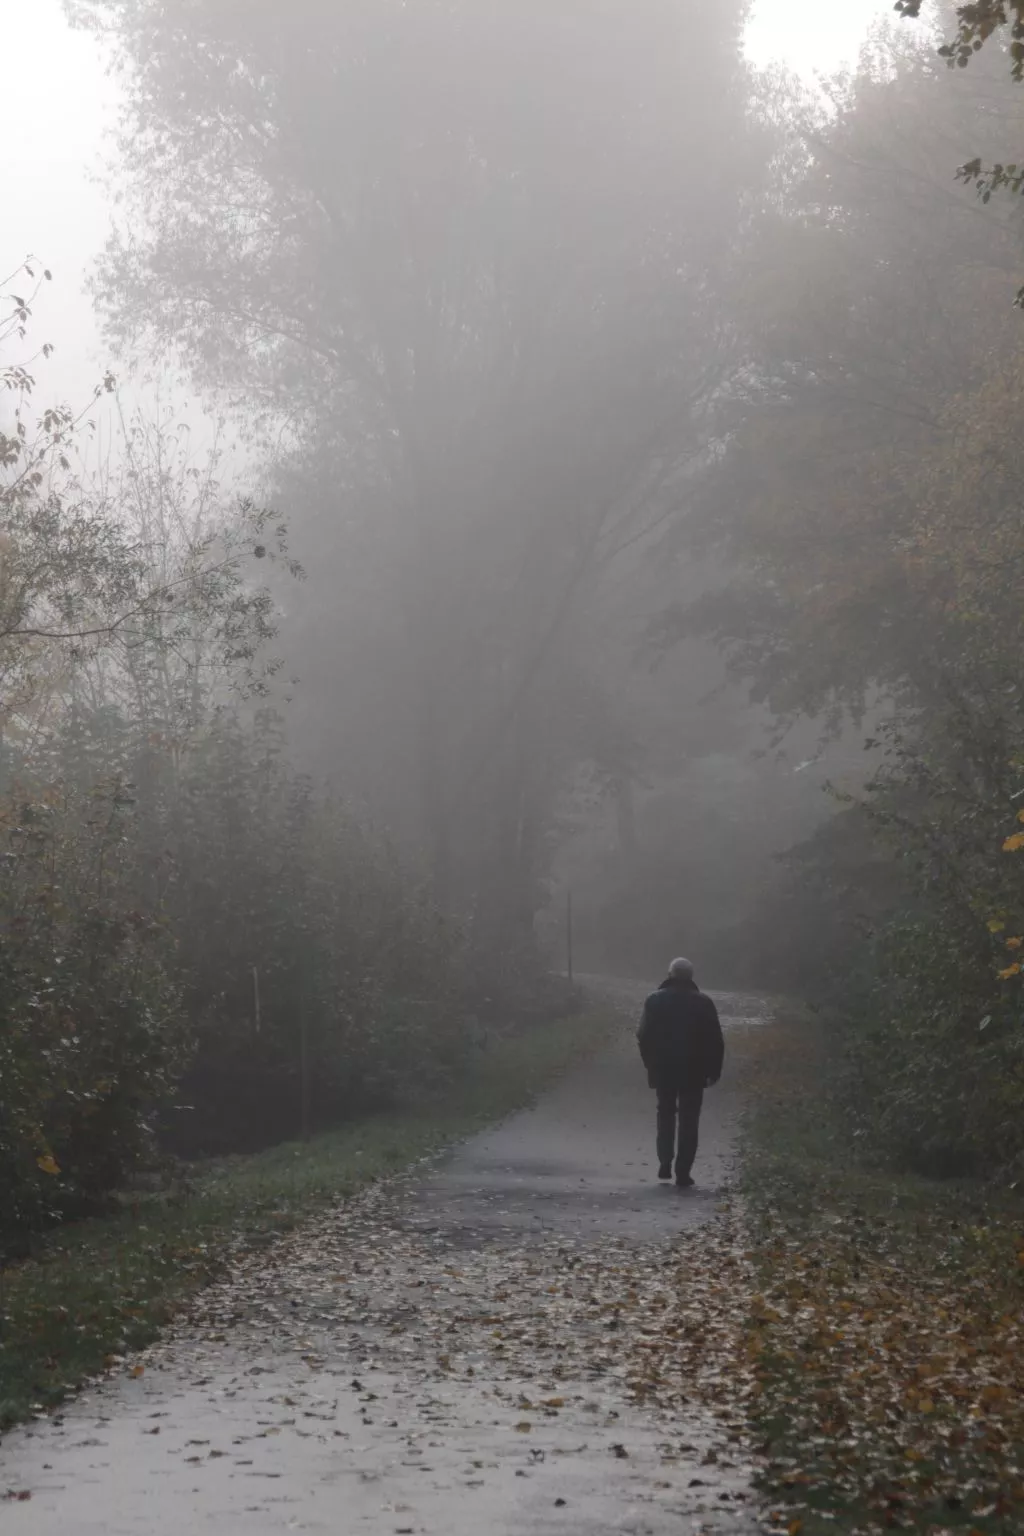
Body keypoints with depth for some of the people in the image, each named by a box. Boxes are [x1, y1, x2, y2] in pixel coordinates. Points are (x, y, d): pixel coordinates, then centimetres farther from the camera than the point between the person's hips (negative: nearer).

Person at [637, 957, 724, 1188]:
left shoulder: (655, 1000, -2)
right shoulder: (703, 1002, -3)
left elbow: (643, 1036, -1)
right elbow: (715, 1040, -3)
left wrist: (651, 1064, 10)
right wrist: (713, 1071, 4)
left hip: (663, 1069, 1)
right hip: (693, 1072, -1)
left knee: (666, 1114, 19)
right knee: (688, 1121, 3)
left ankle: (665, 1163, 9)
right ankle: (683, 1173, -2)